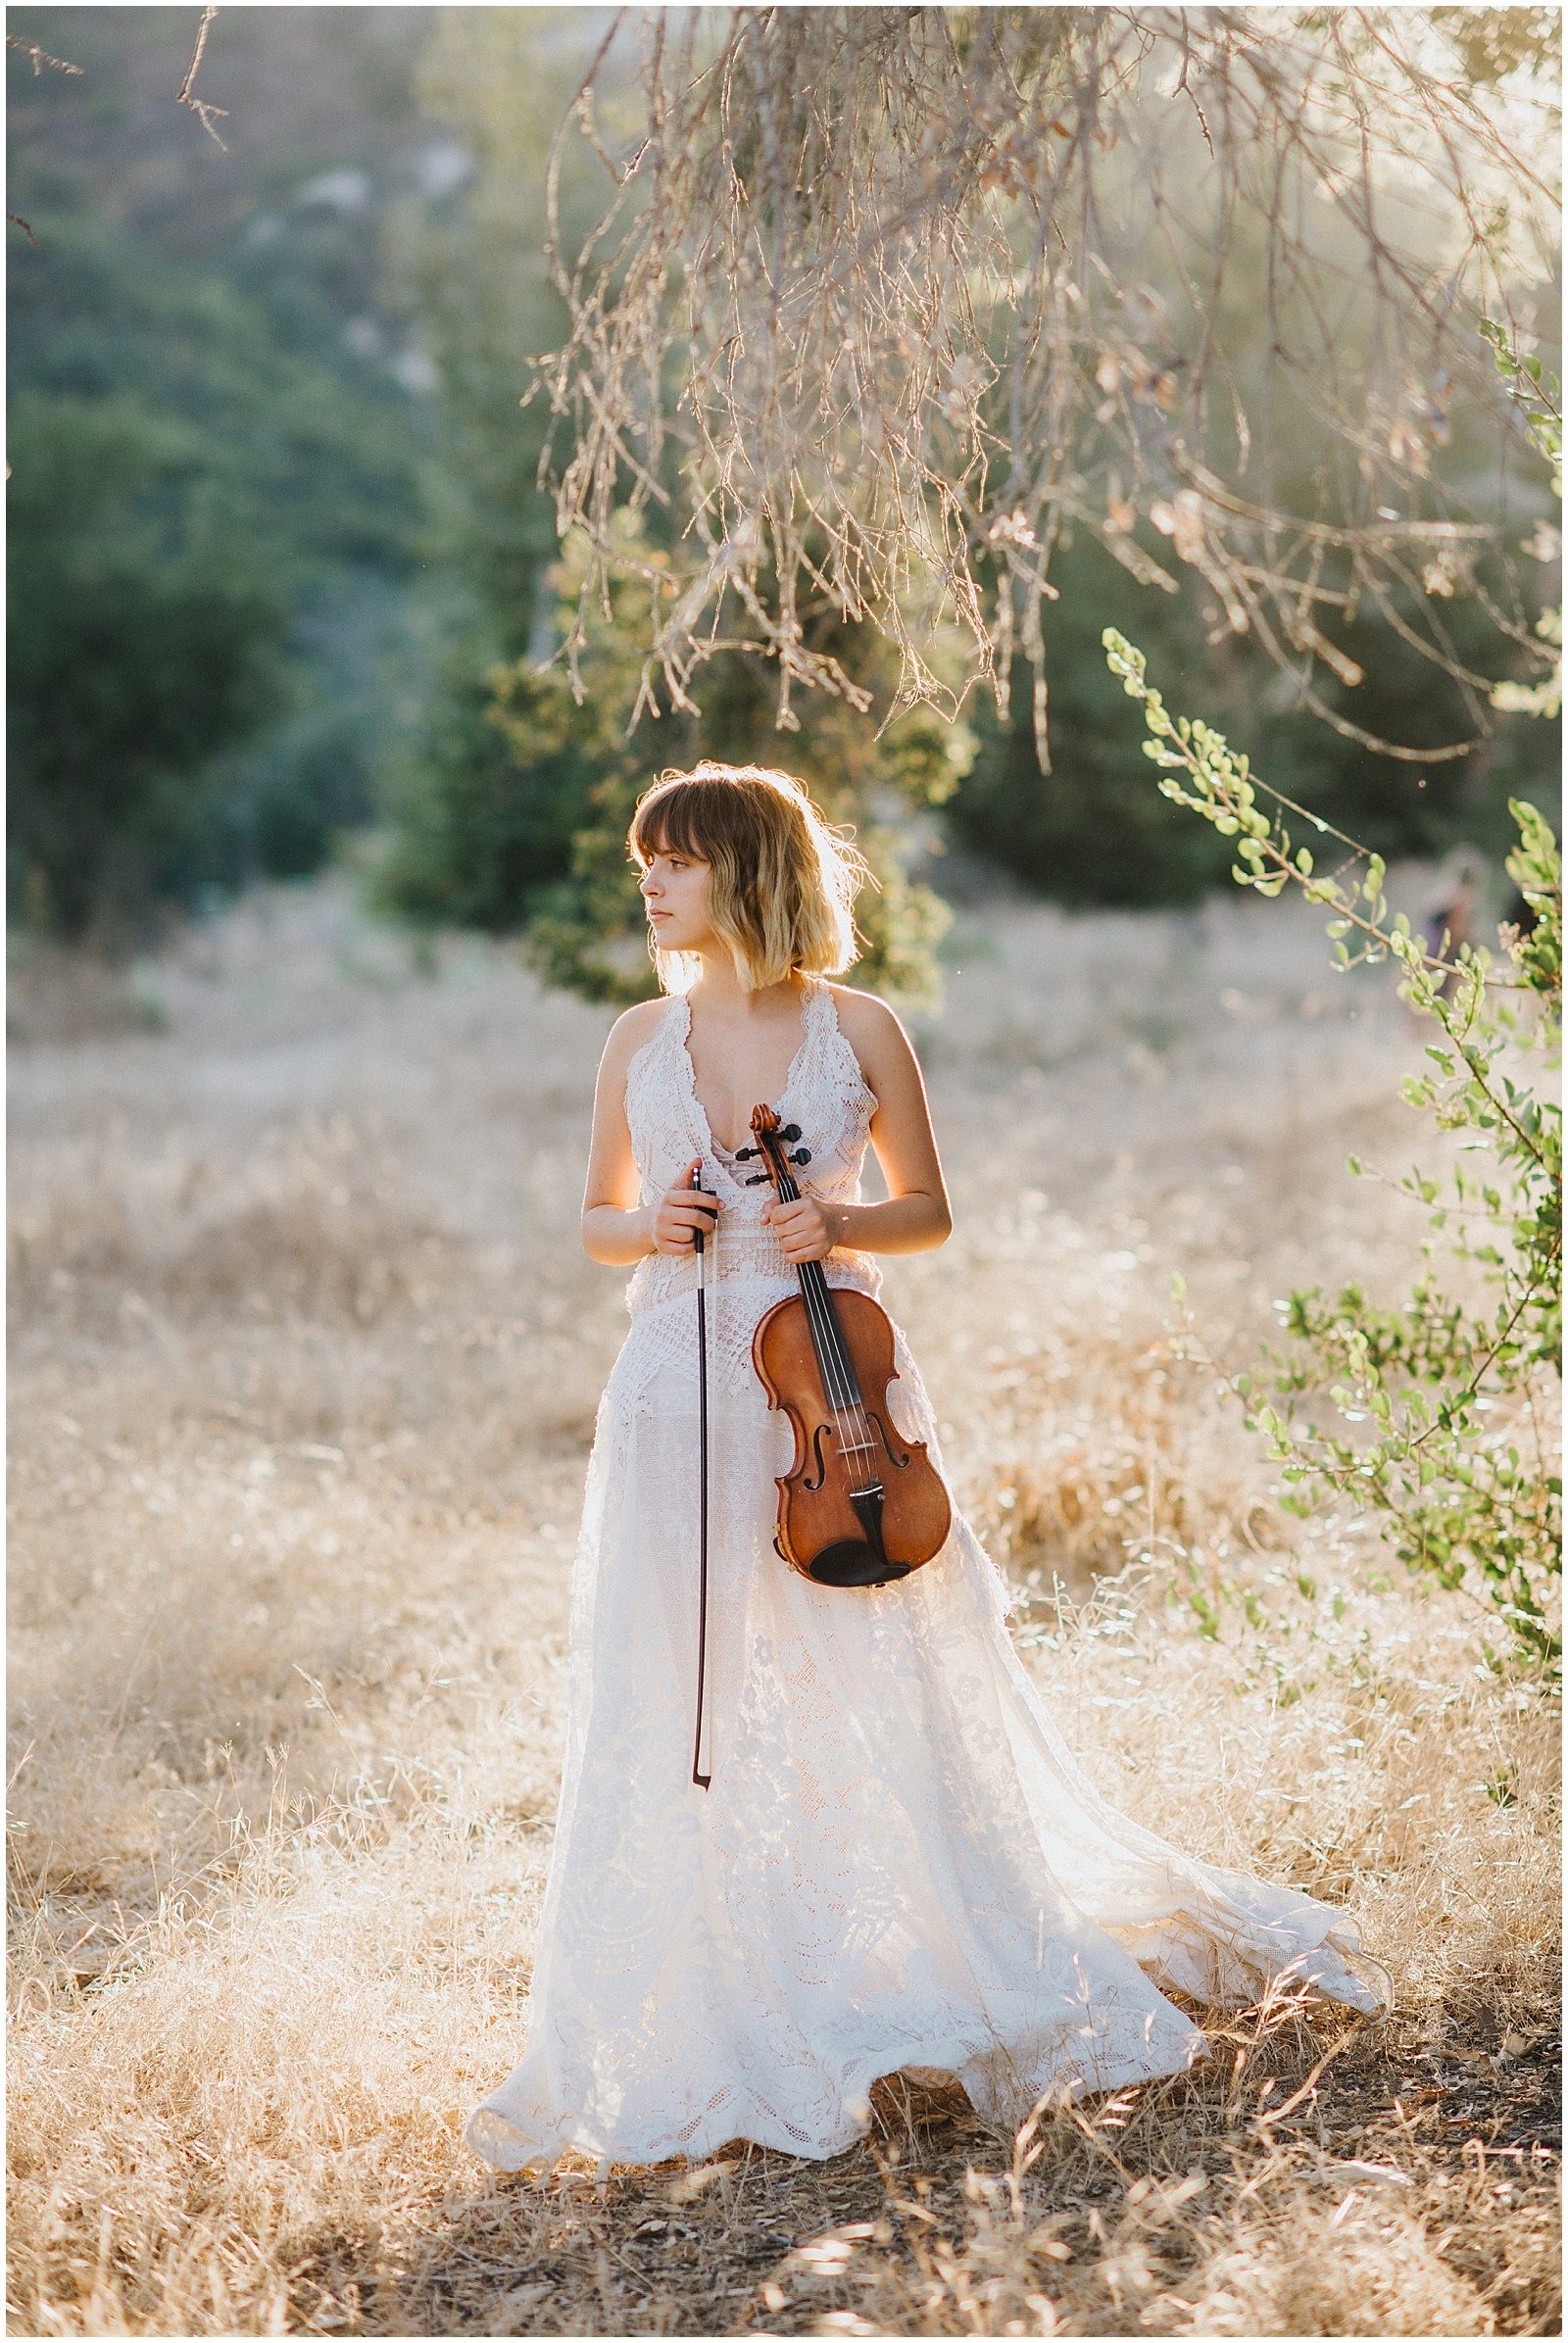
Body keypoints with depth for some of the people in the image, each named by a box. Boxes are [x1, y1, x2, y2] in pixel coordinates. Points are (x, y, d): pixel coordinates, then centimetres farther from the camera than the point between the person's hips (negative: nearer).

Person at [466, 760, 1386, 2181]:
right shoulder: (641, 1042, 8)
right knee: (680, 1725, 0)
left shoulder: (857, 1029, 1)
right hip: (685, 1395, 2)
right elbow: (598, 1221, 16)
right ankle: (718, 2033, 11)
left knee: (894, 1705, 0)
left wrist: (837, 1226, -12)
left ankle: (992, 1989, 16)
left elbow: (929, 1212, 7)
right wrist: (648, 1226, -6)